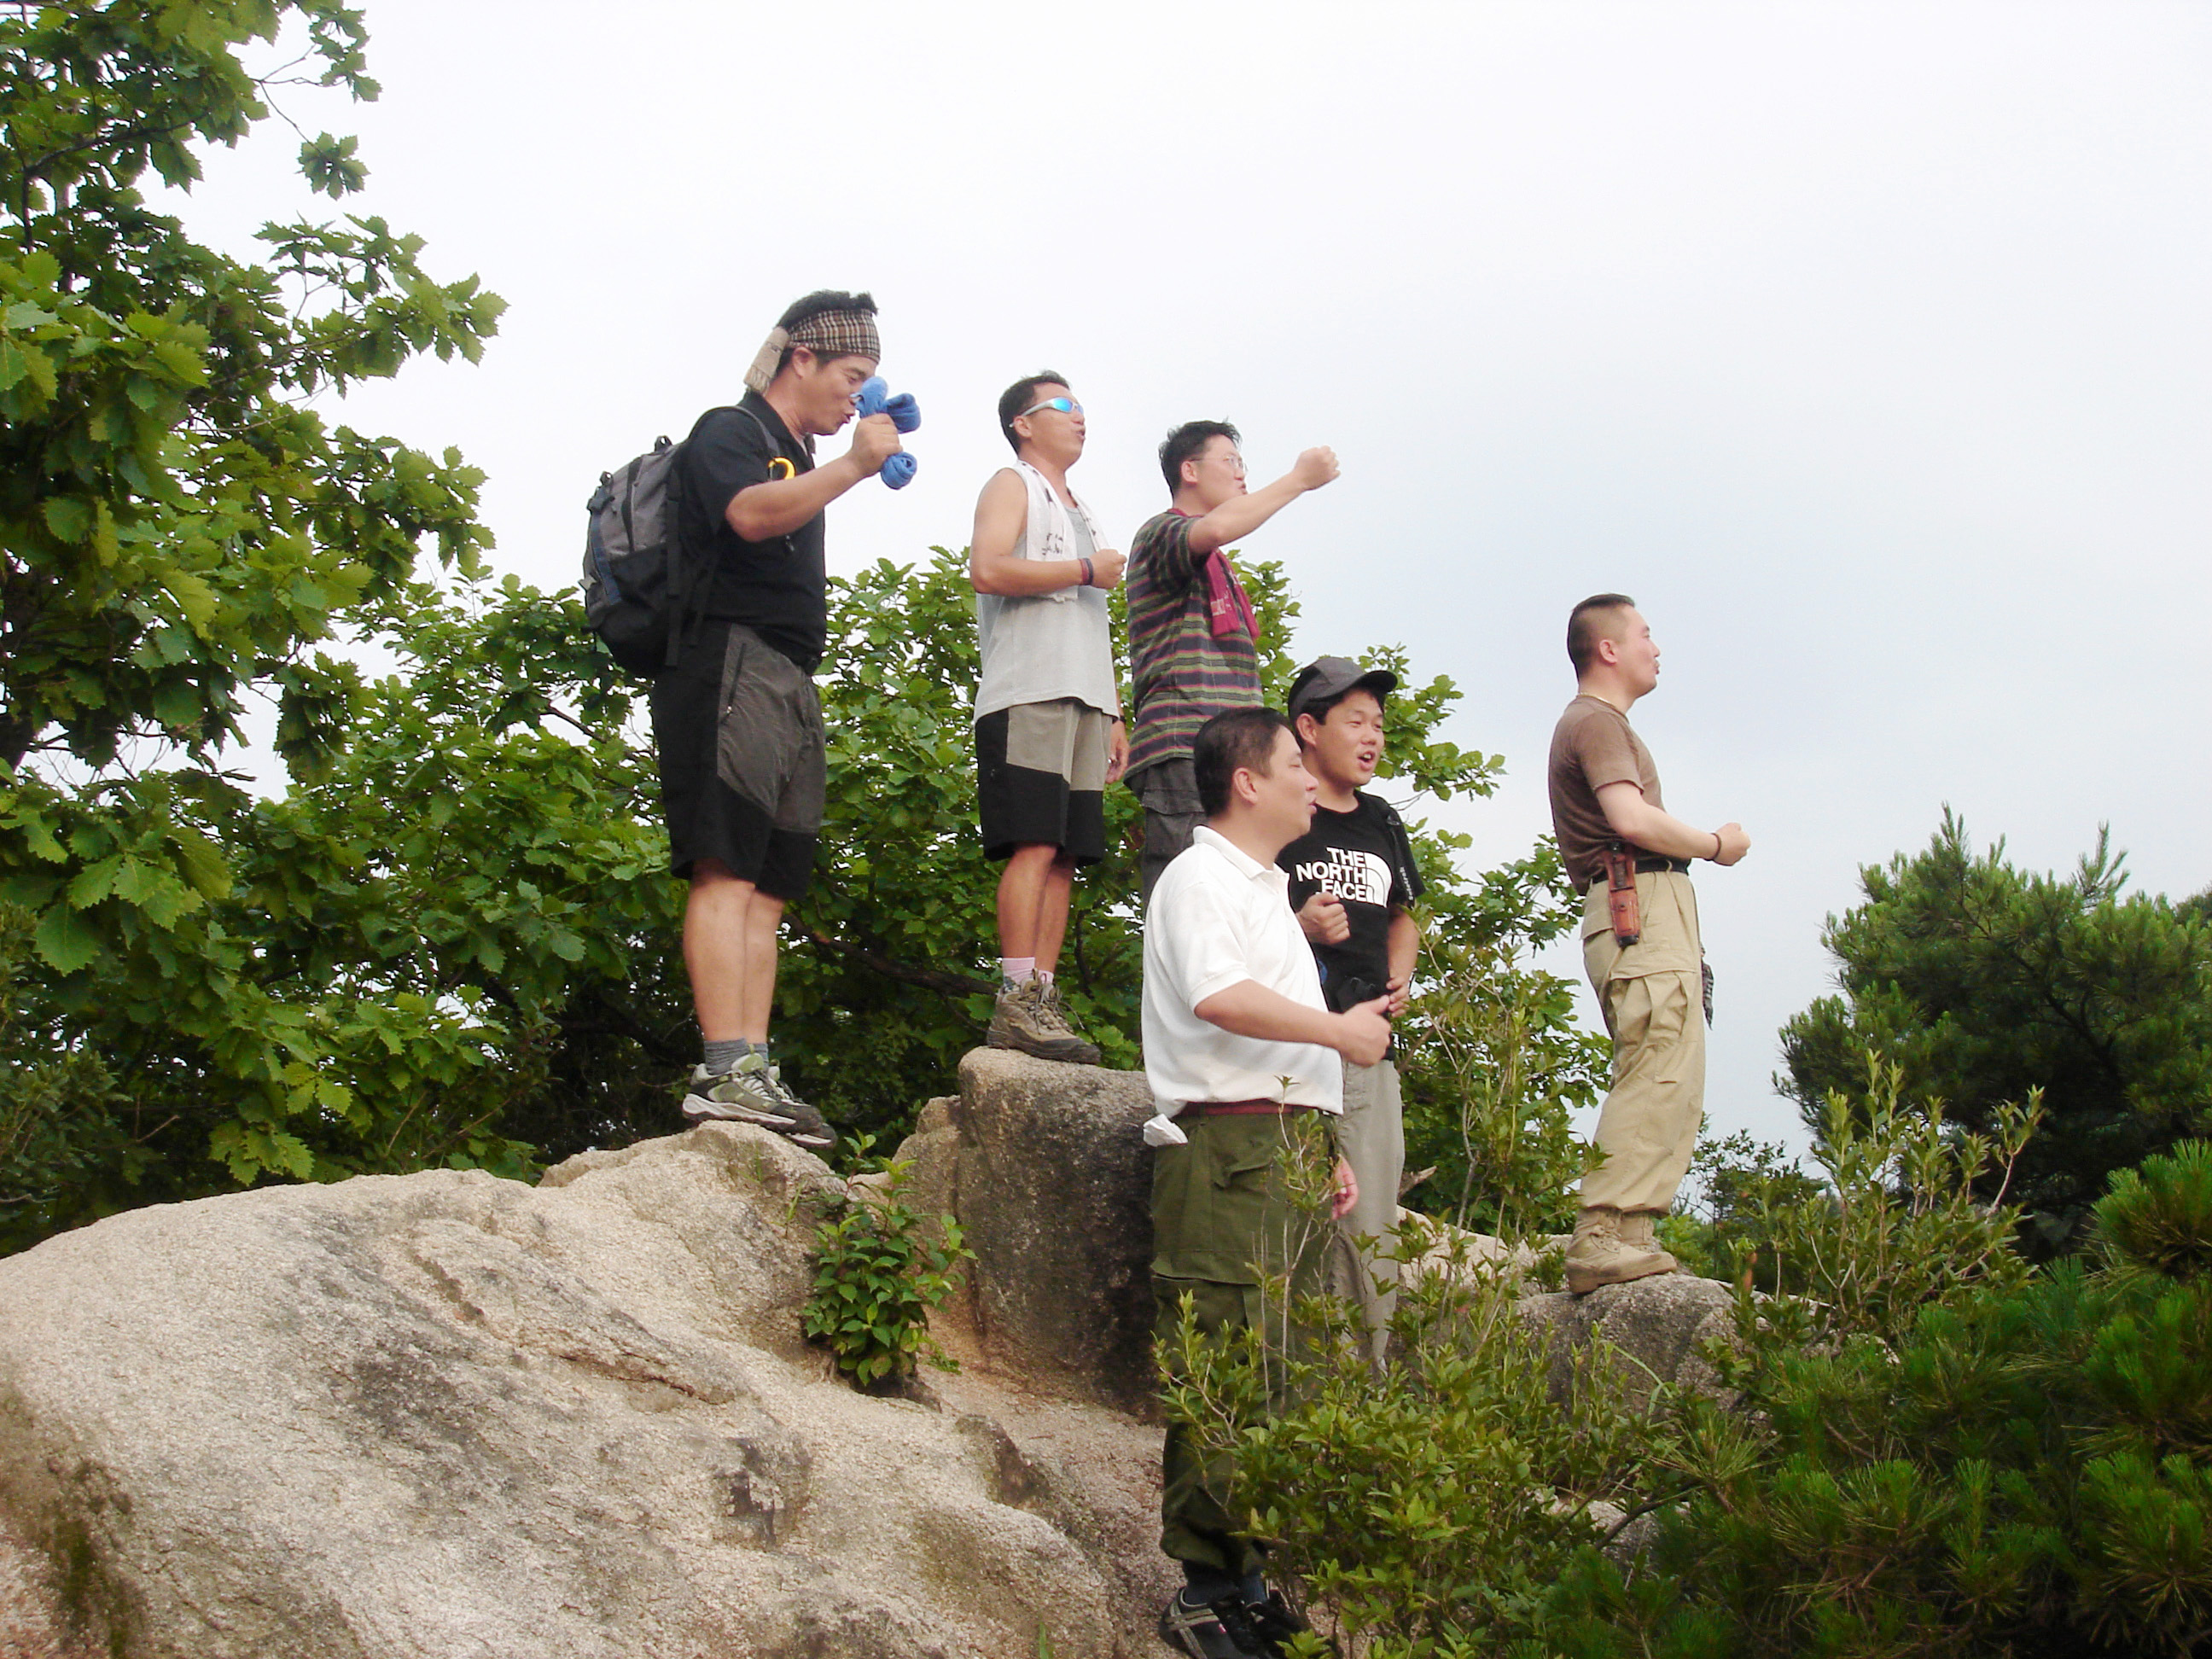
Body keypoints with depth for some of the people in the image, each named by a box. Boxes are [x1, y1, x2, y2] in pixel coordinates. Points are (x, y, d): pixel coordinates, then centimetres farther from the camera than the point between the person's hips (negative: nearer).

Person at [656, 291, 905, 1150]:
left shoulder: (799, 462, 28)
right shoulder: (728, 432, 2)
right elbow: (751, 513, -20)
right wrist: (855, 465, -20)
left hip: (789, 686, 10)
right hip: (731, 665, -10)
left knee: (767, 886, 1)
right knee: (727, 869, -17)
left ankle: (754, 1072, -2)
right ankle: (725, 1070, -24)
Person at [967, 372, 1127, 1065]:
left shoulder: (1081, 512, 30)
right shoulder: (1013, 485, 6)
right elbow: (987, 568, -13)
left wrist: (1113, 713, 21)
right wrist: (1087, 570, -8)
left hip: (1083, 699, 8)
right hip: (1029, 694, -8)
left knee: (1065, 855, 0)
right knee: (1035, 845, -17)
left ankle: (1043, 1002, -2)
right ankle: (1018, 1004, -20)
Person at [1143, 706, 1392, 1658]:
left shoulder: (1265, 890, 27)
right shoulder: (1201, 878, -4)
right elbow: (1218, 997, -22)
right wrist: (1341, 1031, -13)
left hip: (1284, 1150, 10)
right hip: (1227, 1150, -10)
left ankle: (1257, 1578, 13)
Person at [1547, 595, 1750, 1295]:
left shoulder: (1597, 722, 29)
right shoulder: (1597, 721, -4)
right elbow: (1632, 818, -20)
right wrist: (1716, 844, -7)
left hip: (1649, 912, 11)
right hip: (1641, 903, -11)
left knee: (1659, 1083, 9)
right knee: (1662, 1081, -17)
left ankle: (1623, 1239, 6)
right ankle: (1604, 1238, -22)